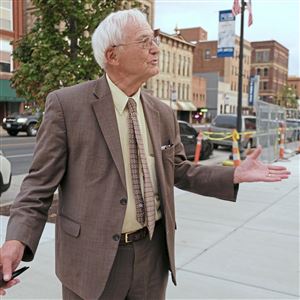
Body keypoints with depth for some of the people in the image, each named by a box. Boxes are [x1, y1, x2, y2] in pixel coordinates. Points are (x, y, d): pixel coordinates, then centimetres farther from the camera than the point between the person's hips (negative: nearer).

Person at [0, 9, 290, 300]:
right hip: (93, 258, -4)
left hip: (153, 253, 5)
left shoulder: (163, 113, 4)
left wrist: (235, 174, 1)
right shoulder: (66, 104, -10)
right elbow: (41, 180, -9)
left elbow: (177, 170, 12)